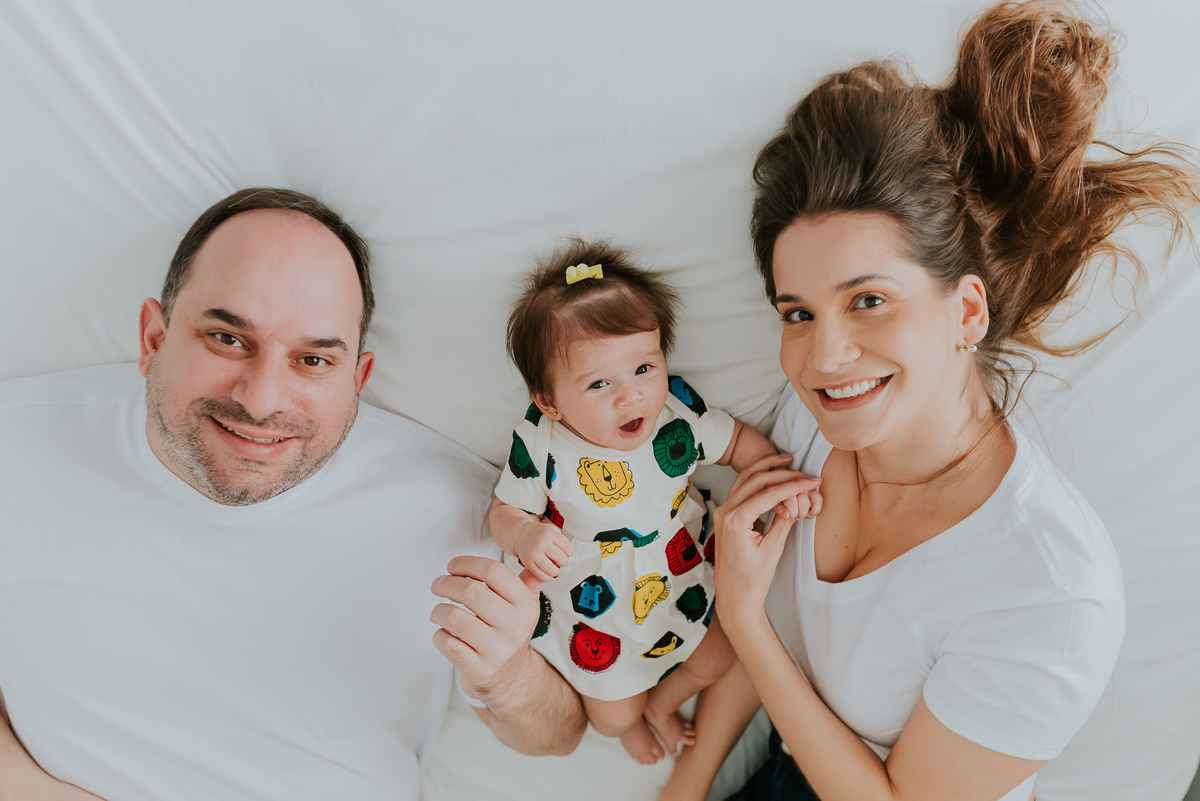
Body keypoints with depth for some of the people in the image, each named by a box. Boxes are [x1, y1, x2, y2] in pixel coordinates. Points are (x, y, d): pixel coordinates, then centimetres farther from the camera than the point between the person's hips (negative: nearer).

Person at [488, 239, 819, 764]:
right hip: (595, 607, -2)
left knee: (717, 662, 17)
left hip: (681, 582, 3)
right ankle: (631, 719, 51)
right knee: (612, 716, 12)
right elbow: (505, 511, -13)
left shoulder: (677, 409, -21)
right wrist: (524, 533, -37)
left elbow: (736, 441, -3)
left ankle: (661, 702, 50)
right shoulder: (539, 445, -28)